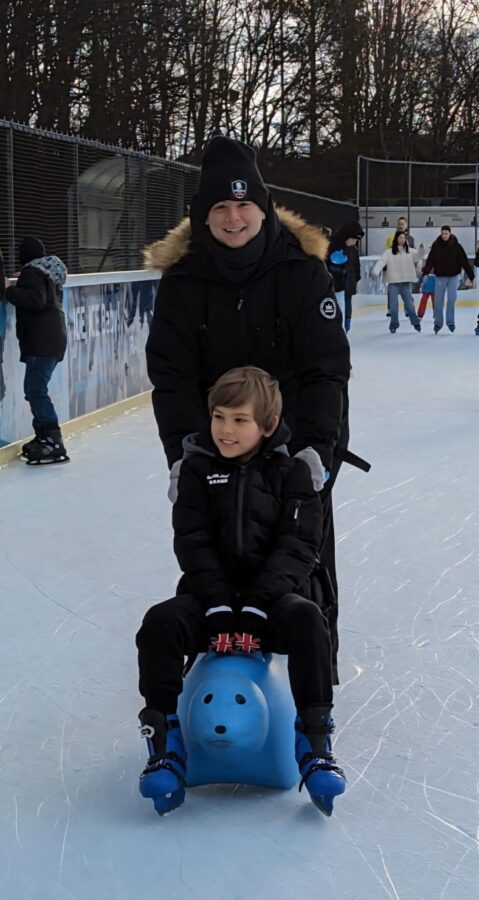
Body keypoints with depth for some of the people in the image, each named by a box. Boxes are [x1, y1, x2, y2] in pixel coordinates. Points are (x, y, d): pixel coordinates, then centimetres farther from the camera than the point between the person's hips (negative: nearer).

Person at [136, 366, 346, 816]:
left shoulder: (290, 471, 1)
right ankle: (165, 743, -14)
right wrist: (218, 604, -16)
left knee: (305, 619, -34)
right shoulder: (198, 468, 5)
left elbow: (298, 545, -7)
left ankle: (314, 742, -25)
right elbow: (192, 542, -2)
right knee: (159, 623, -26)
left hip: (273, 590, -1)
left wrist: (258, 603, -20)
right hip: (211, 590, 2)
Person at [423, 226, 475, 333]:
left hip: (453, 276, -1)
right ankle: (438, 323, 14)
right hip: (440, 276, 1)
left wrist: (471, 276, -6)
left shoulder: (456, 246, -5)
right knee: (438, 301, 2)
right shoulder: (436, 246, -3)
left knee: (452, 299, -8)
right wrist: (425, 273, -22)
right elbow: (430, 260, -8)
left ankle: (450, 321, 6)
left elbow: (465, 262, -5)